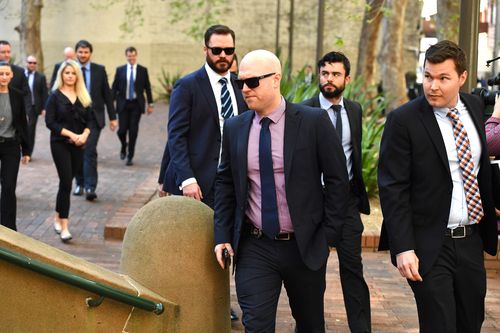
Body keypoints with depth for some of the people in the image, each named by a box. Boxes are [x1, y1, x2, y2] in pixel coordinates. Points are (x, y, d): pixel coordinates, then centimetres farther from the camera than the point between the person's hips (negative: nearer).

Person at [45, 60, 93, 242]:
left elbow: (90, 120, 9)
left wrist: (84, 135, -11)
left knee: (66, 182, 11)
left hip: (78, 145, 4)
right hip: (60, 143, -4)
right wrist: (71, 134, -17)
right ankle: (64, 226, -7)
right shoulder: (55, 96, -3)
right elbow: (50, 122, -10)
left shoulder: (83, 97, 9)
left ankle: (58, 218, 28)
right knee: (66, 183, -10)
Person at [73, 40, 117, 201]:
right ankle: (80, 183, 25)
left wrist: (112, 117, 4)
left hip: (93, 117, -1)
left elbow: (107, 94, 5)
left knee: (90, 151, -12)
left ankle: (90, 187, -15)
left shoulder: (99, 70, 2)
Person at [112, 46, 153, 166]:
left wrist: (150, 104, 5)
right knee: (122, 130, -4)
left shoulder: (143, 70, 4)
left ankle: (130, 156, 9)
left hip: (136, 105, 0)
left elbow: (147, 88, 6)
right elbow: (114, 87, 5)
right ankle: (124, 146, 28)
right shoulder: (120, 70, 4)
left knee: (133, 131, -1)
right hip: (123, 104, 0)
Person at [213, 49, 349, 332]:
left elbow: (337, 180, -5)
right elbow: (225, 182, 10)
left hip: (305, 246, -1)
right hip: (254, 248, 2)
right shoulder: (235, 128, 2)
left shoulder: (314, 121, -9)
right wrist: (222, 235, 3)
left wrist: (329, 235, -7)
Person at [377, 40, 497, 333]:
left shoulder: (475, 107, 6)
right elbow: (392, 189, -13)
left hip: (471, 241, 6)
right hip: (430, 246, -6)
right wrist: (403, 248, -18)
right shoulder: (403, 120, -12)